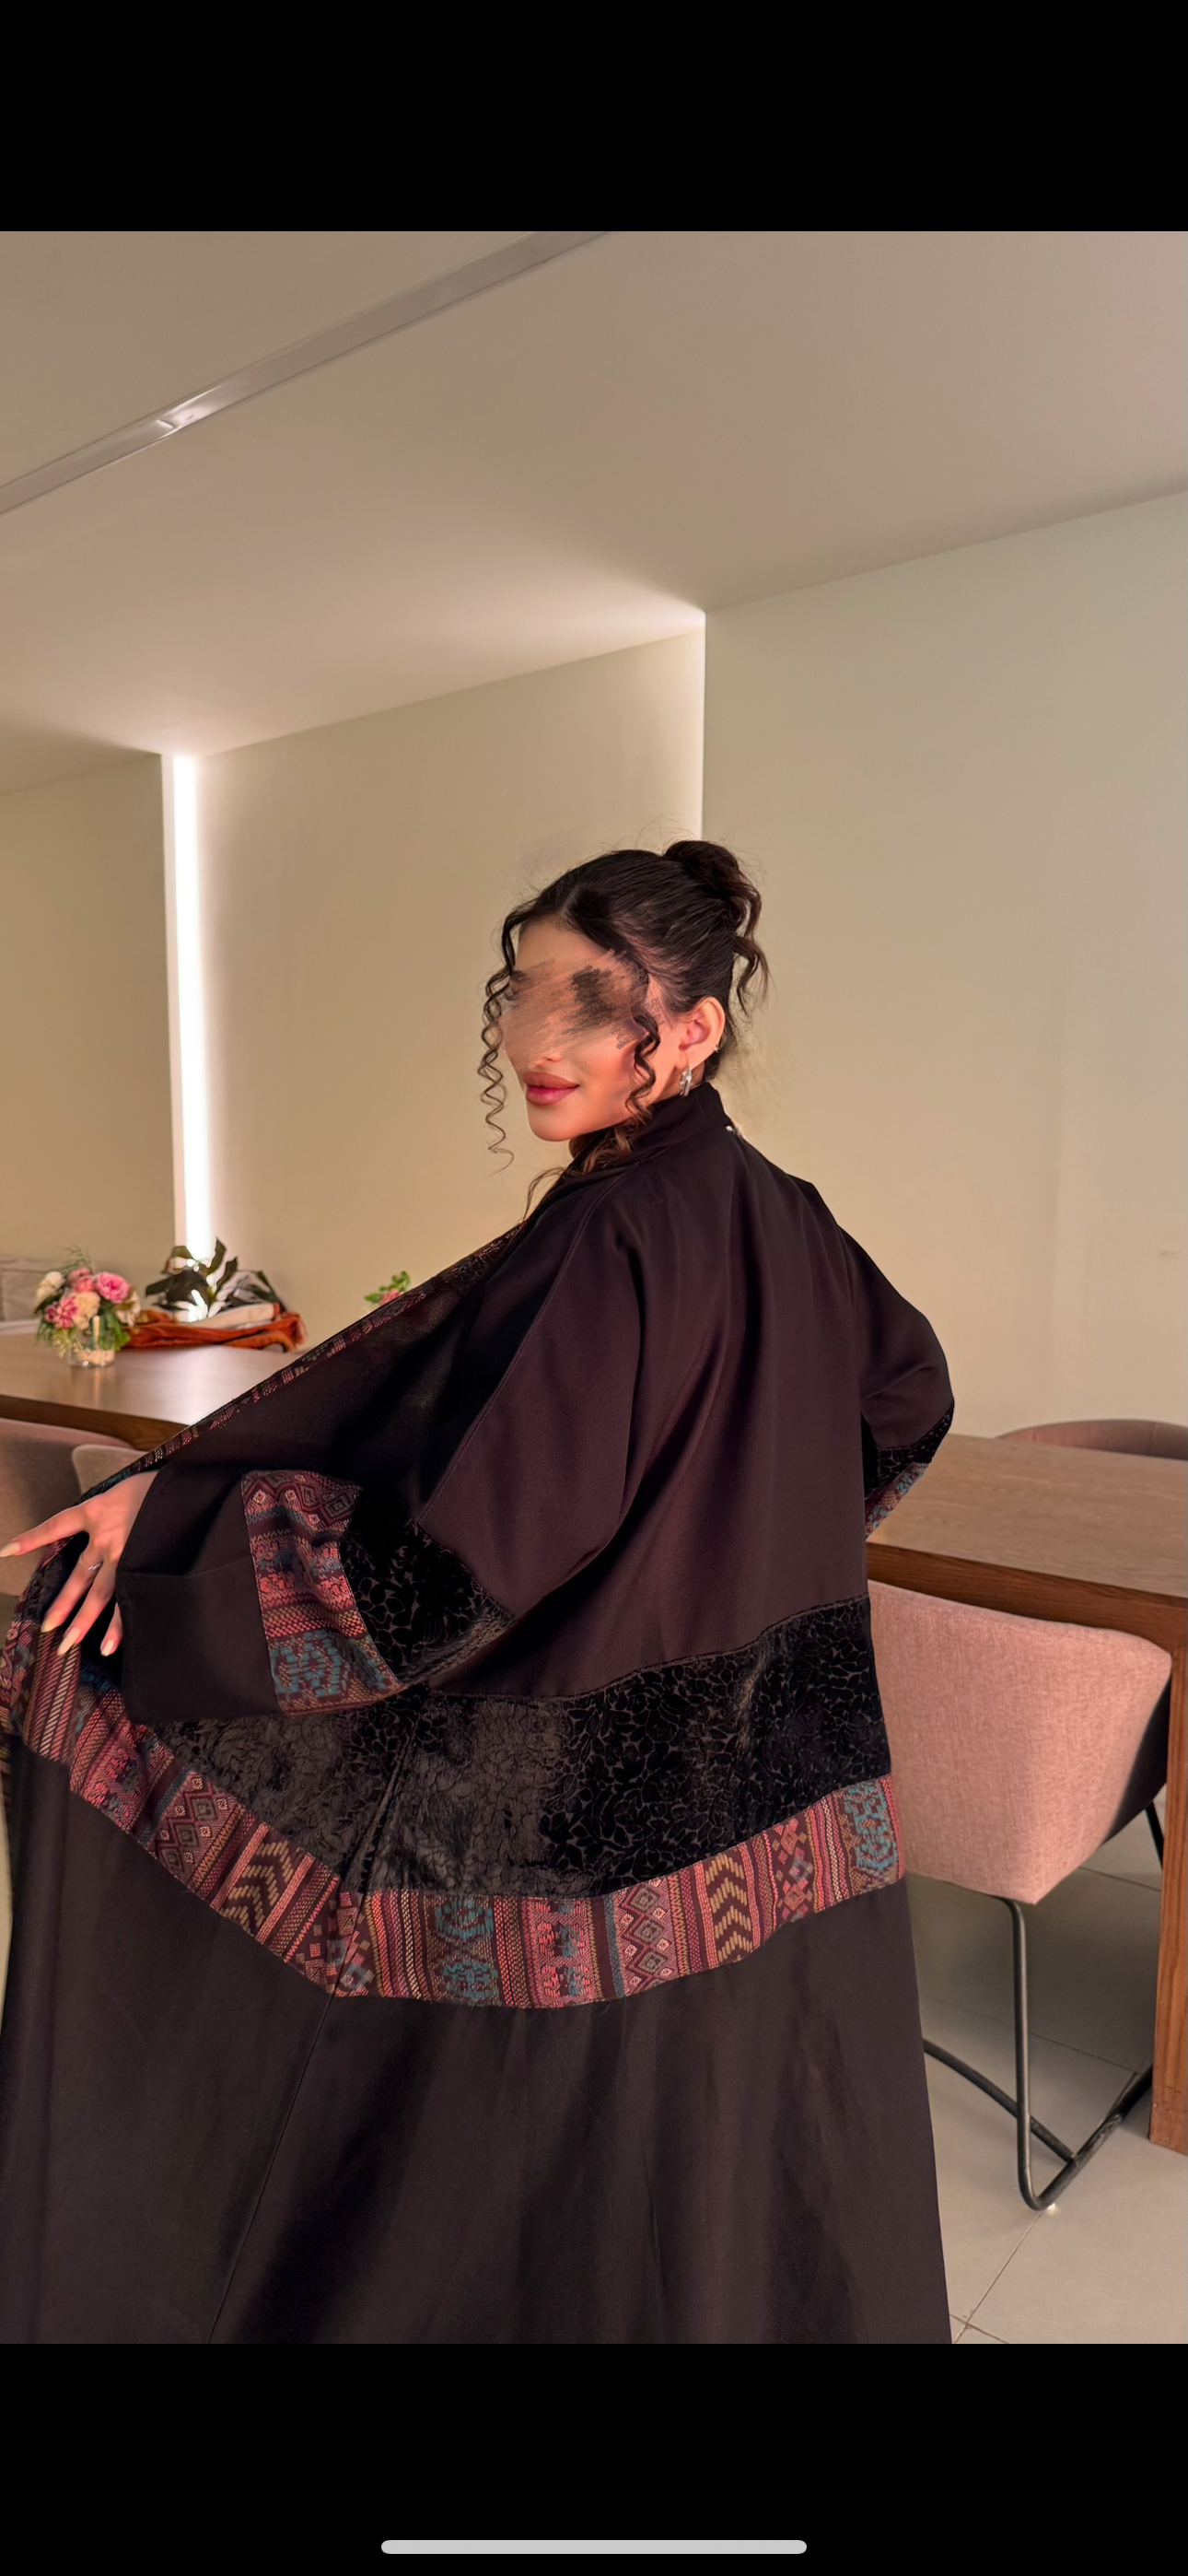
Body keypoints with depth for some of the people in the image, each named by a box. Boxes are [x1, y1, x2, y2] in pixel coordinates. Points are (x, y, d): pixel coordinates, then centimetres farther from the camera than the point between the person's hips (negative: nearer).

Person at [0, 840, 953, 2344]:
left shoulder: (620, 1236, -25)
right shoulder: (772, 1211, 1)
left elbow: (452, 1567, -29)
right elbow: (909, 1397, 17)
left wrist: (171, 1507, -19)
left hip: (603, 1830, -8)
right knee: (749, 2175, 27)